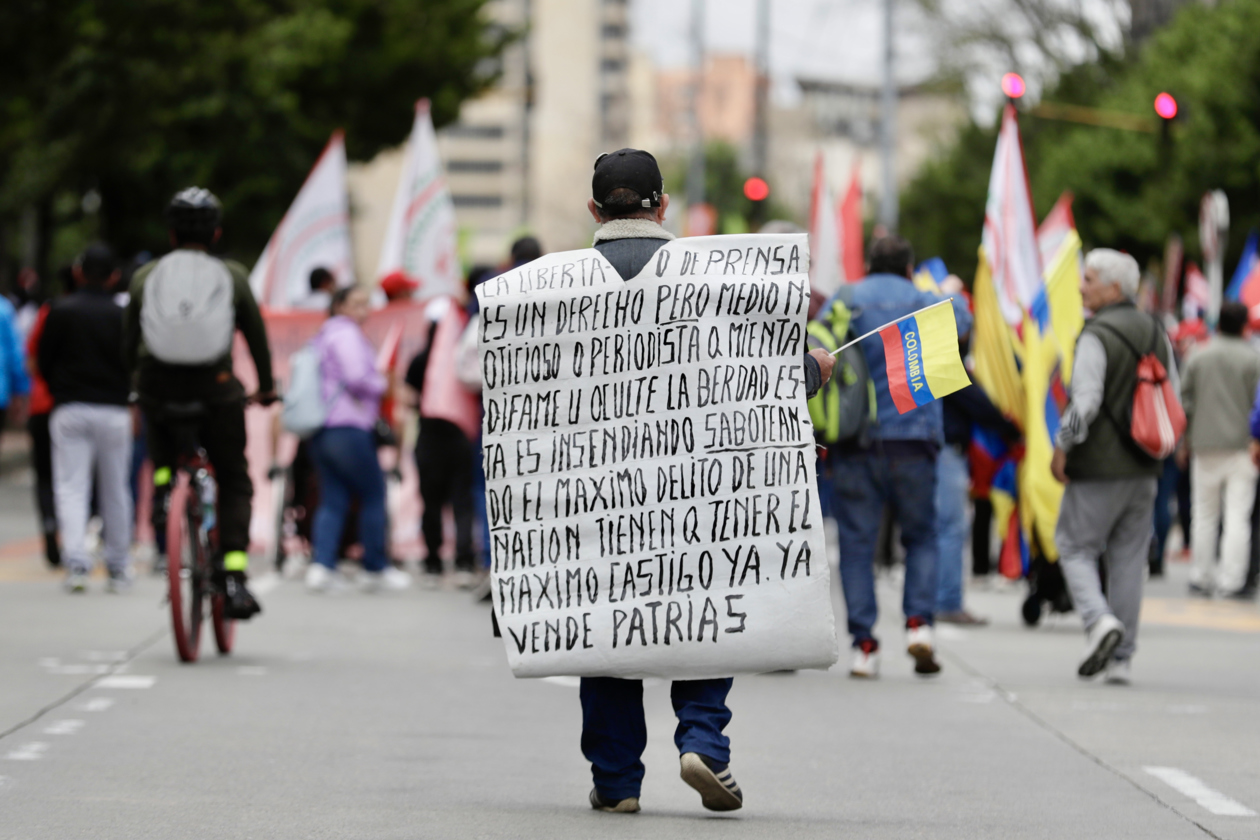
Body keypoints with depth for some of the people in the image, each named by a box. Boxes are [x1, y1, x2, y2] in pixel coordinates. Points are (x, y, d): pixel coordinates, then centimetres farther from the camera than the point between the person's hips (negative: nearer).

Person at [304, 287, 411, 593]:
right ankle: (376, 570, 6)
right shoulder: (347, 334, -9)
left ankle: (320, 565, -9)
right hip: (348, 427, -9)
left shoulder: (325, 335, 21)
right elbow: (356, 378, -18)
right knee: (373, 494, 2)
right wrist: (382, 384, -1)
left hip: (322, 430, 9)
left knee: (332, 500, 5)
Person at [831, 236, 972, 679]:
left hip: (853, 441, 0)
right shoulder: (924, 303, 5)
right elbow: (960, 320, 27)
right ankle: (919, 621, -5)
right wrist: (953, 294, 50)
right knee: (921, 537, 14)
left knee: (857, 544, 3)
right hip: (911, 438, 0)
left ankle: (863, 644, -2)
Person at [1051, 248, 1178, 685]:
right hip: (1144, 468, 7)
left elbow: (1085, 403, -20)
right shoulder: (1157, 334, 10)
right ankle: (1121, 658, 9)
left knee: (1075, 546, 6)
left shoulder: (1097, 337, -14)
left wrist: (1061, 448, -9)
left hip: (1099, 468, -6)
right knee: (1129, 557, 9)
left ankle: (1099, 620, -17)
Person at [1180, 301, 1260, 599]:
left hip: (1205, 444, 3)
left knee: (1205, 517, 11)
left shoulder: (1198, 357, 5)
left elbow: (1185, 399, 8)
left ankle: (1202, 579, 15)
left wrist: (1187, 439, 18)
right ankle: (1231, 580, -7)